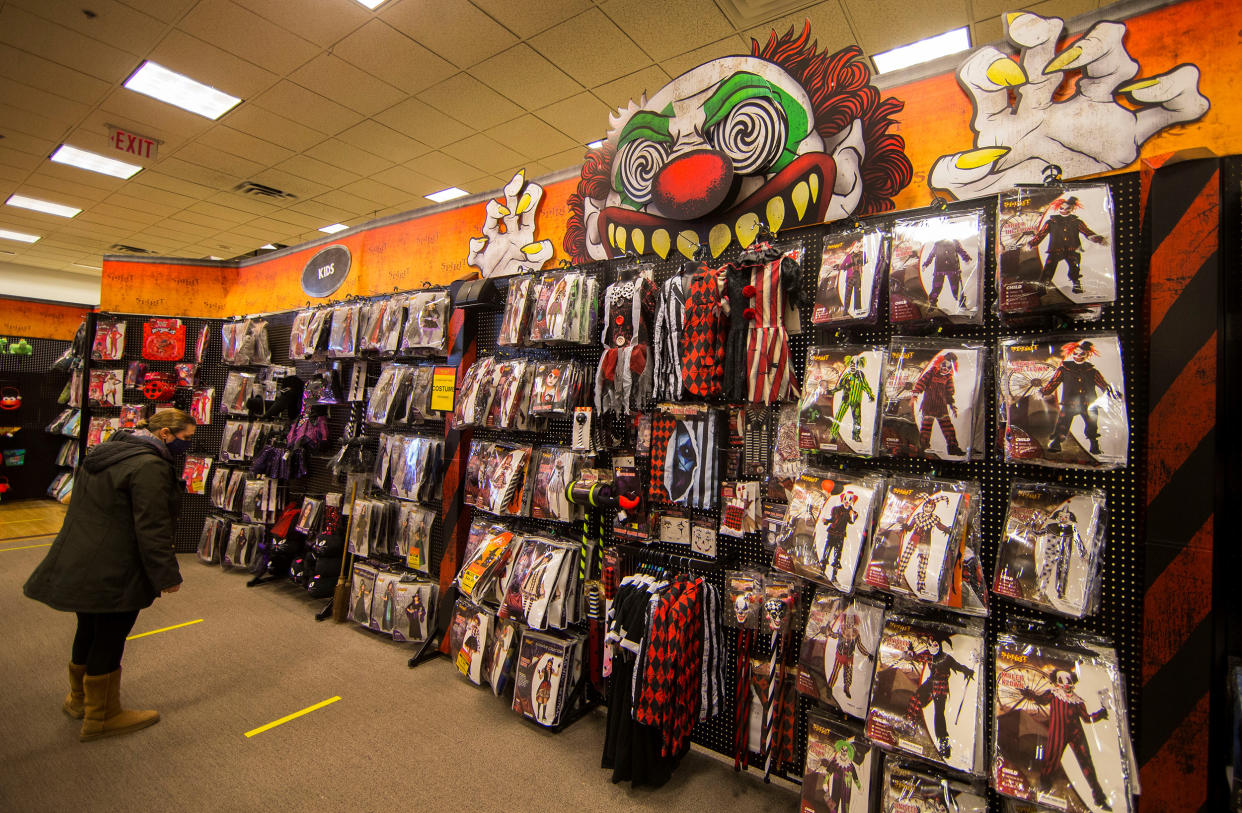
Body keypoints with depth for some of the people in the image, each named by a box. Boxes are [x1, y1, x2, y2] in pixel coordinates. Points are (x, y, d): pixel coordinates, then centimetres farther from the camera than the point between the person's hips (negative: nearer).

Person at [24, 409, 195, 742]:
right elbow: (152, 528, -24)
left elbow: (86, 508, 22)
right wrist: (167, 576, -16)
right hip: (112, 573, -10)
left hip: (78, 564, 10)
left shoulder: (106, 452, 11)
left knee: (91, 630, 24)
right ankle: (101, 717, 21)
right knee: (109, 637, 5)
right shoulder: (149, 466, -23)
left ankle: (79, 698, 43)